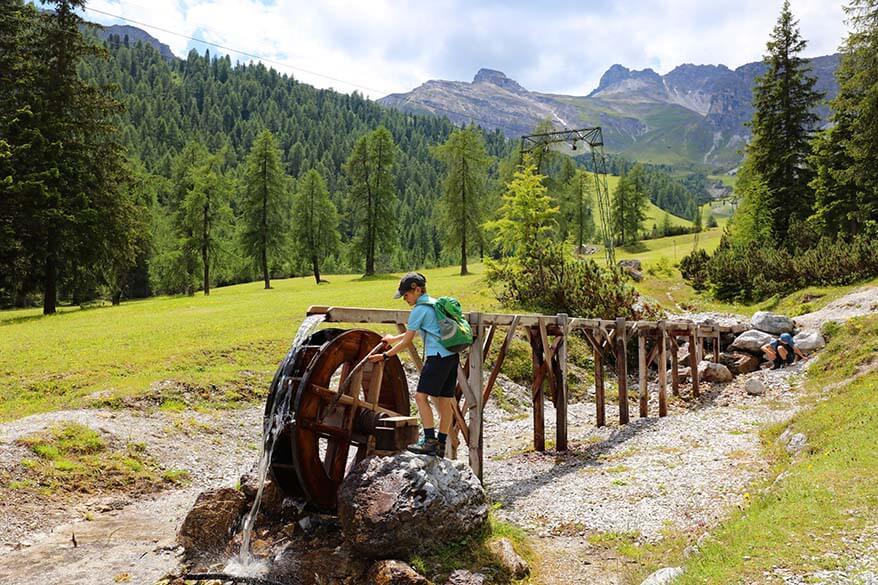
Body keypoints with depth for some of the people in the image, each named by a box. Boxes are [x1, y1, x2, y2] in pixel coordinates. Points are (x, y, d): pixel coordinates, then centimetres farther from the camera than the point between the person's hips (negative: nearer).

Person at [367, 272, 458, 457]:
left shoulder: (419, 310, -6)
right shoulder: (435, 303, 21)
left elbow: (407, 341, -4)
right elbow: (414, 331, 33)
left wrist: (385, 355, 5)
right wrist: (393, 339, 43)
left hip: (438, 356, -10)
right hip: (452, 355, 10)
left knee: (421, 396, -8)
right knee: (445, 400, 8)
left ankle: (430, 441, -11)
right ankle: (441, 445, 12)